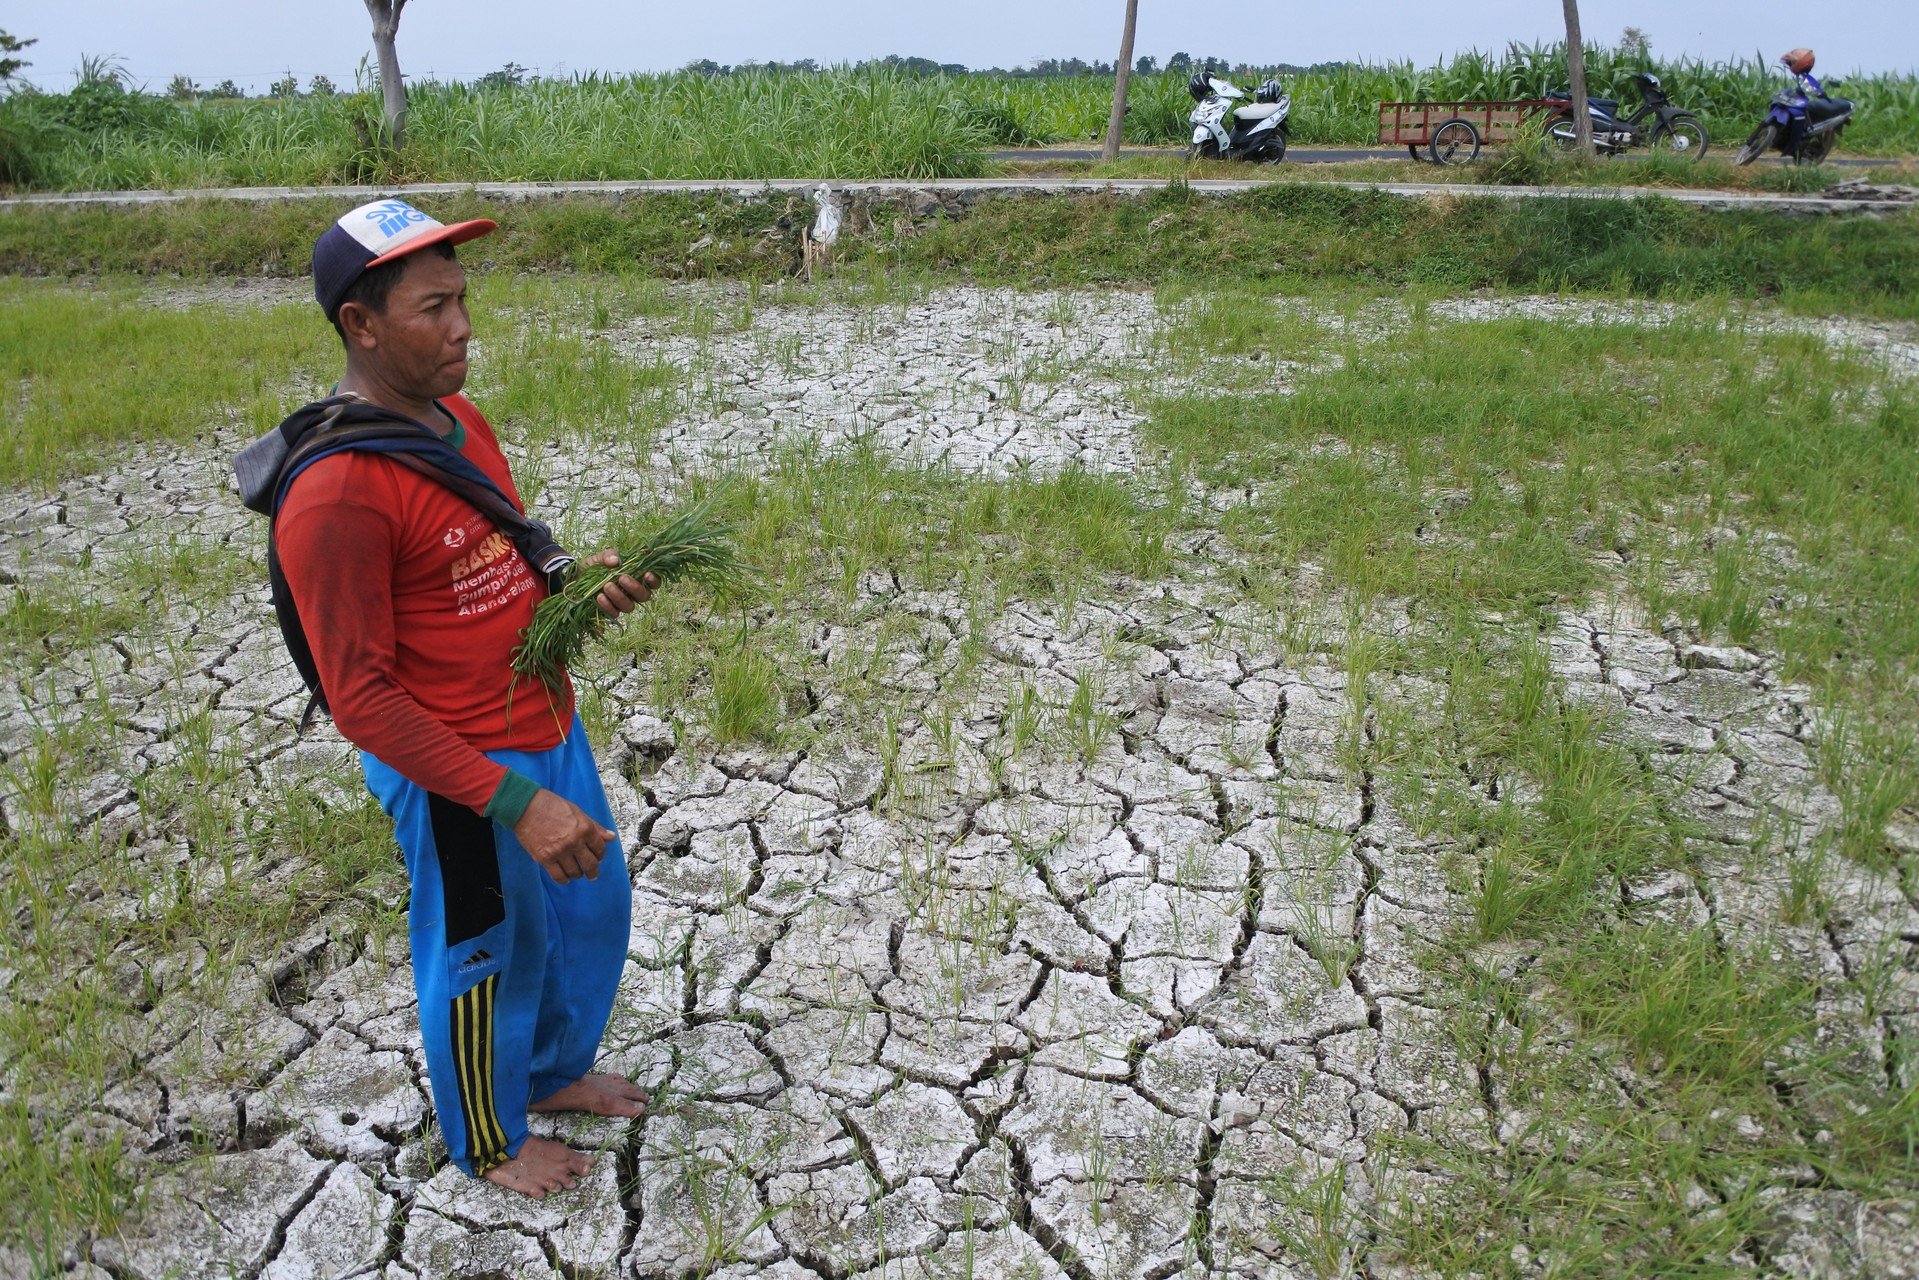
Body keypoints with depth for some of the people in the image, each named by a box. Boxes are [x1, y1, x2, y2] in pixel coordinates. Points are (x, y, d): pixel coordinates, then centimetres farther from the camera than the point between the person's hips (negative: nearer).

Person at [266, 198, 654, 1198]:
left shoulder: (460, 419, 2)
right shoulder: (335, 493, -26)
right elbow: (361, 698, -24)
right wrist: (513, 801, -25)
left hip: (548, 730, 8)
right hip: (455, 774, -8)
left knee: (592, 910, 24)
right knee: (488, 956, 13)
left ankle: (555, 1073, 51)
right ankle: (490, 1144, 41)